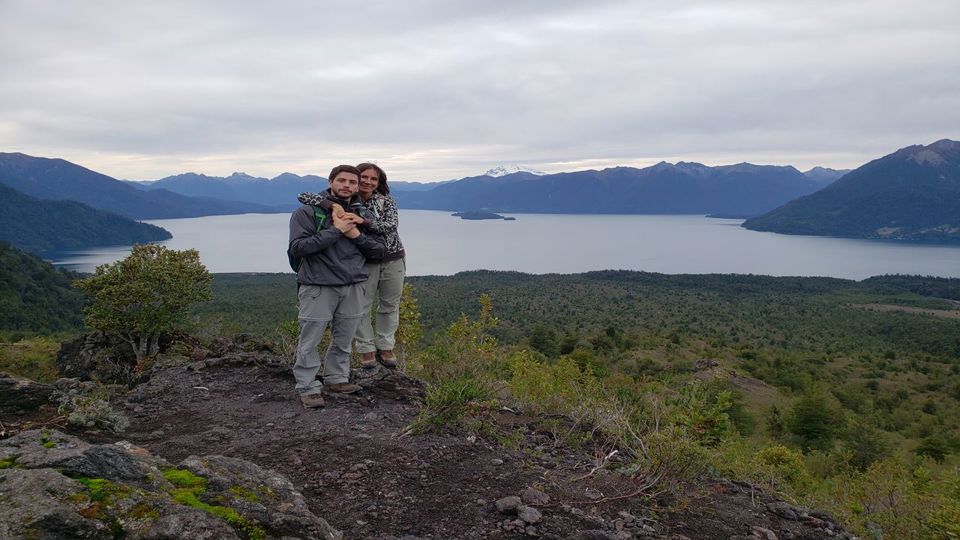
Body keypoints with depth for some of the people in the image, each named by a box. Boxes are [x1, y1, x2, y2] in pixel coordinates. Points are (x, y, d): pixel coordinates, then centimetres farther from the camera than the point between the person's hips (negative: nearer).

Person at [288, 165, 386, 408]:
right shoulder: (308, 212, -3)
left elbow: (380, 250, 9)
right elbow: (298, 247, -14)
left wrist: (356, 235, -8)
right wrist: (336, 230, -17)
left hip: (353, 285, 5)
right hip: (318, 285, -4)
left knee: (344, 338, 11)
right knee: (310, 339, -1)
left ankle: (336, 378, 26)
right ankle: (307, 387, 10)